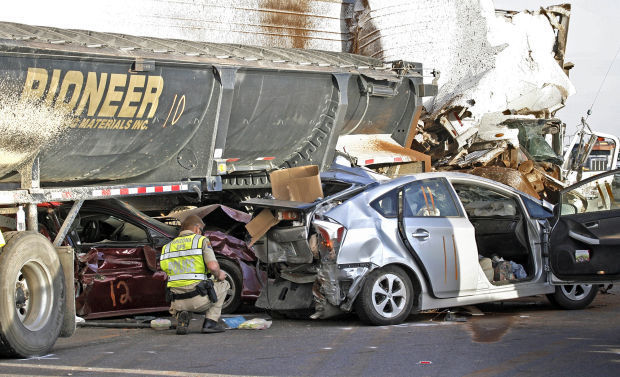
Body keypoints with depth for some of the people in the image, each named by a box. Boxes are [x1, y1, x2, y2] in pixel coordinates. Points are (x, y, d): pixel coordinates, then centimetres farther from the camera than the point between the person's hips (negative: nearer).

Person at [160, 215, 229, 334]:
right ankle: (210, 323, 11)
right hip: (199, 300, -4)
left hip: (177, 302, 4)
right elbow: (213, 266, -15)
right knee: (223, 284, 26)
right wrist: (218, 275, 8)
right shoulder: (201, 240, 0)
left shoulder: (168, 246, 15)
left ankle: (181, 316, 6)